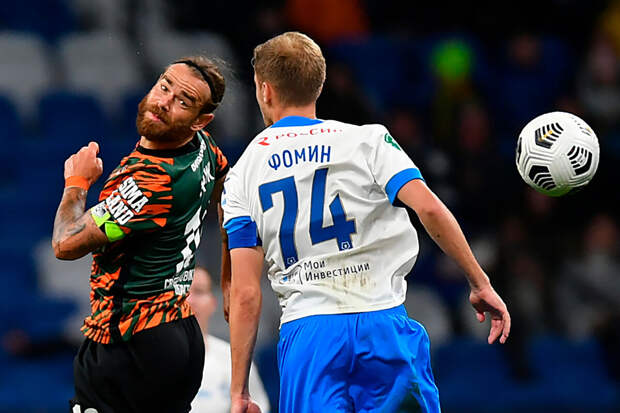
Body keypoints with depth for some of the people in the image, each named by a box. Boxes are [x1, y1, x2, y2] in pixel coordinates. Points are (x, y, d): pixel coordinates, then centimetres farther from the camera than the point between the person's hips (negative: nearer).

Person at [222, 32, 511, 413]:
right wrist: (481, 284, -1)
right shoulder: (367, 140, 6)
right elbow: (429, 208, -10)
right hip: (384, 322, 0)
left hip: (306, 333, 0)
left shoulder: (243, 175, 9)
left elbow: (245, 294, 3)